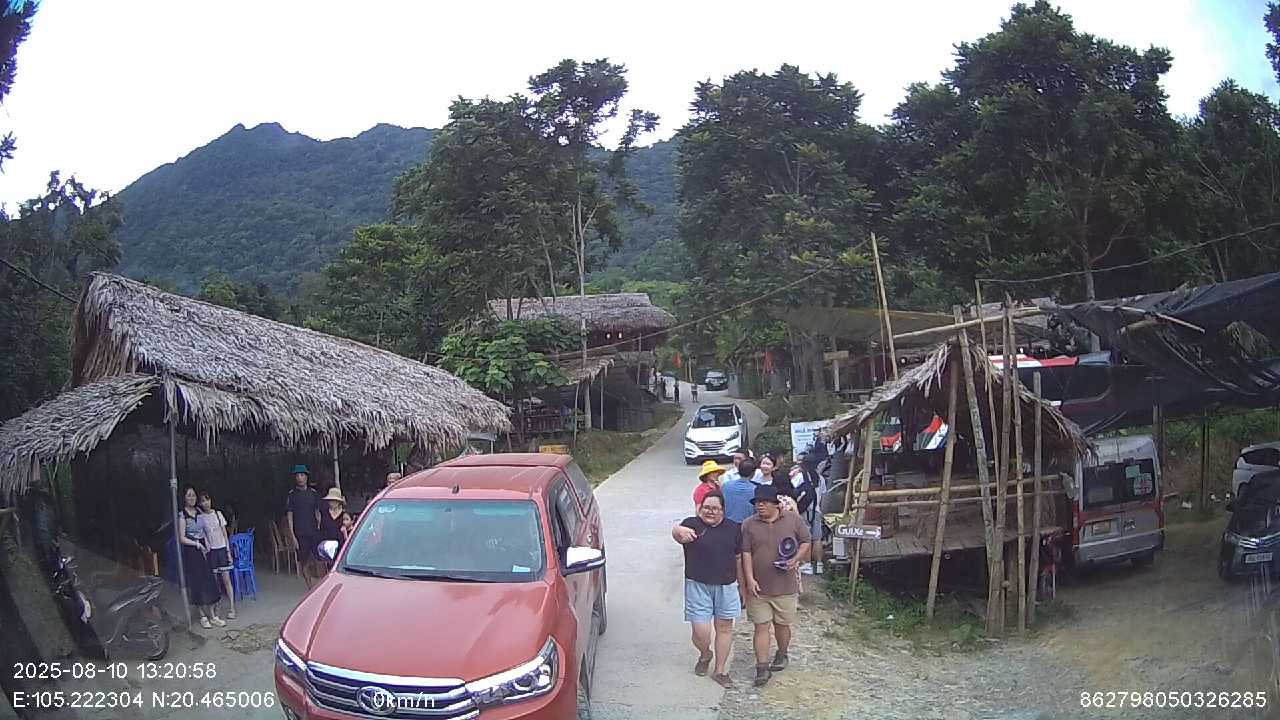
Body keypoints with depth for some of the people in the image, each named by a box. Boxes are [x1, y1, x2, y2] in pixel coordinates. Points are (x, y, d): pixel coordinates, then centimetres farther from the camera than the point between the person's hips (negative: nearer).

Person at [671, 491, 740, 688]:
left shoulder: (733, 528, 5)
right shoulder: (692, 524, -6)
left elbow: (739, 558, 13)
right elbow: (677, 533, -29)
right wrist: (679, 531, -54)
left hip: (726, 586, 3)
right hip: (698, 586, -3)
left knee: (724, 628, 9)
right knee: (700, 632, -4)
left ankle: (719, 671, 24)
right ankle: (705, 655, 30)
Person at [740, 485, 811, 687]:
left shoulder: (793, 520, -2)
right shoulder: (749, 525, -2)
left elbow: (806, 542, 6)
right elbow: (746, 553, -4)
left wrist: (796, 560, -11)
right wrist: (750, 579, -12)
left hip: (785, 587, 0)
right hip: (758, 588, 0)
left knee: (782, 625, 14)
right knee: (761, 626, 0)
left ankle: (781, 655, 38)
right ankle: (762, 667, 5)